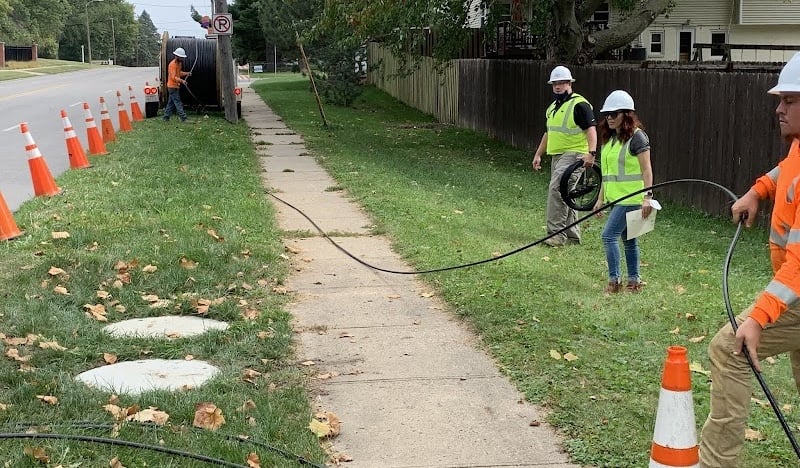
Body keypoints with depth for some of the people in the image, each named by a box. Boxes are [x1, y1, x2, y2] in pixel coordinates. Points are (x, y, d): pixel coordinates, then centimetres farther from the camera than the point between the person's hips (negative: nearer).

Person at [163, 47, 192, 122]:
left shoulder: (179, 63, 12)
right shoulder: (173, 64, -18)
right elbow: (173, 77, -24)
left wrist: (186, 73, 3)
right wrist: (181, 80, -38)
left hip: (176, 86, 9)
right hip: (172, 86, -9)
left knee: (171, 103, 11)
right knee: (178, 102, -10)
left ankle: (166, 118, 16)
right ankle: (183, 118, -13)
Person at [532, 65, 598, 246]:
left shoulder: (579, 104, -9)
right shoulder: (553, 107, 20)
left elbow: (591, 129, -16)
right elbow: (548, 133, 28)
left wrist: (591, 153, -28)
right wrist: (538, 154, 24)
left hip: (573, 155, -10)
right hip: (556, 155, 10)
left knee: (556, 189, -20)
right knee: (564, 195, 12)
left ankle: (556, 233, -19)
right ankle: (572, 234, 20)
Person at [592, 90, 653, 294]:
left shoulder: (636, 136, -11)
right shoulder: (609, 138, 14)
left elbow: (646, 169, -15)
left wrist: (647, 196, -22)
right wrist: (601, 198, 17)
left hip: (631, 197, -9)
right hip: (615, 197, 9)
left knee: (609, 235, -13)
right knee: (628, 239, 13)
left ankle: (614, 280, -7)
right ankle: (634, 281, 20)